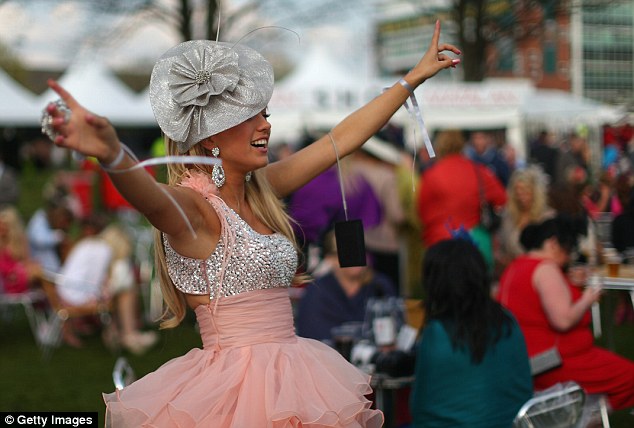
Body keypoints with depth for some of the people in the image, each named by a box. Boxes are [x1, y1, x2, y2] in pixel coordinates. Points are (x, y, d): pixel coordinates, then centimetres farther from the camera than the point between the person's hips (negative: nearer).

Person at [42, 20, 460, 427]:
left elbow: (342, 138, 19)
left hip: (287, 377, 8)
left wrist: (415, 76, 23)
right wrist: (110, 153, -60)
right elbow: (149, 197, -37)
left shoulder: (260, 188, 11)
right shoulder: (190, 204, -13)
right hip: (234, 380, -8)